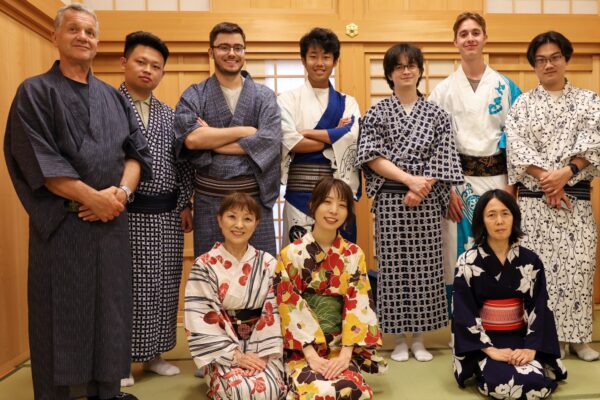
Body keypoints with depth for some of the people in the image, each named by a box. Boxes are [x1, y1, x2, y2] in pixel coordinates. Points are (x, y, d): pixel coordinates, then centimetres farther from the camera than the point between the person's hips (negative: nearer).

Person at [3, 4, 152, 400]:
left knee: (109, 311, 10)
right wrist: (94, 197, -16)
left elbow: (137, 150, 8)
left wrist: (121, 192, -10)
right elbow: (38, 160, -10)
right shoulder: (35, 92, 0)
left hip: (111, 221, 4)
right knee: (62, 315, 4)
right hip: (62, 222, -4)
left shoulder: (113, 96, 14)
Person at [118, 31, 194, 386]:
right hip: (125, 211, -5)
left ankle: (154, 354, 26)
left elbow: (183, 162, 14)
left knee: (163, 286, 10)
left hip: (167, 213, 5)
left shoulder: (169, 114, 13)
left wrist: (185, 204, 8)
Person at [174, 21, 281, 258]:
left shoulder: (264, 96, 7)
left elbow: (270, 140, -10)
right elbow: (190, 138, -12)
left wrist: (211, 142, -11)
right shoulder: (194, 95, 5)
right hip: (209, 200, 0)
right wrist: (244, 131, -9)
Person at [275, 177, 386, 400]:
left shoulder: (354, 255, 3)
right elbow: (290, 308, -7)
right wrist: (311, 355, -15)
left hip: (341, 347, 2)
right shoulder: (291, 254, -4)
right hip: (302, 349, -2)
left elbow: (358, 305, -2)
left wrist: (346, 354, -13)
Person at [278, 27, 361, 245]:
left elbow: (353, 137, -8)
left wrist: (305, 132, -9)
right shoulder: (288, 98, 4)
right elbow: (289, 142, -10)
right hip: (300, 191, -2)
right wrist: (335, 137, -6)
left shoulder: (347, 102, 10)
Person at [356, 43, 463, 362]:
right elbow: (372, 157, -5)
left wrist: (421, 189, -13)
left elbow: (442, 159, 2)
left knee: (425, 265, 3)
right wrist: (409, 179, -15)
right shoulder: (377, 113, 6)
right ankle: (398, 338, 15)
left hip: (426, 202, 1)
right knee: (393, 266, 2)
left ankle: (419, 338, 17)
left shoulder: (436, 114, 10)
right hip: (390, 200, -1)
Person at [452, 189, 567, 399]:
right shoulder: (468, 262, -8)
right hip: (482, 342, -2)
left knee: (536, 383, -24)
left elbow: (539, 308, -2)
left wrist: (531, 348, -16)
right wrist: (490, 349, -19)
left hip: (520, 337, 3)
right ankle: (484, 369, 6)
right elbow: (464, 313, -10)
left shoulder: (530, 261, 0)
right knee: (503, 383, -28)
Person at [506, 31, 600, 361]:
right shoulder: (523, 104, 8)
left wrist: (566, 172, -18)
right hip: (534, 197, -1)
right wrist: (546, 178, -15)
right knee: (538, 265, -2)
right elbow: (517, 148, -4)